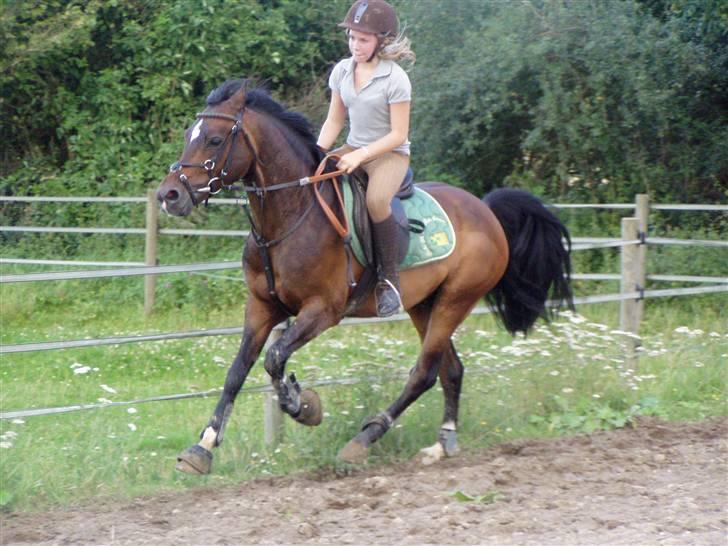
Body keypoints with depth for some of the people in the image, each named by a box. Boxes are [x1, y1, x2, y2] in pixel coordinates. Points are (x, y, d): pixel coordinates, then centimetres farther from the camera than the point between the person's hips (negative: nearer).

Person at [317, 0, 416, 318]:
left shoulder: (395, 79, -15)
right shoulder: (342, 71, 2)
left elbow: (398, 134, -15)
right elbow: (334, 121, 9)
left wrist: (361, 155, -24)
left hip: (389, 153, -6)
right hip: (353, 149, 6)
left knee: (376, 199, -36)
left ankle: (389, 278, -21)